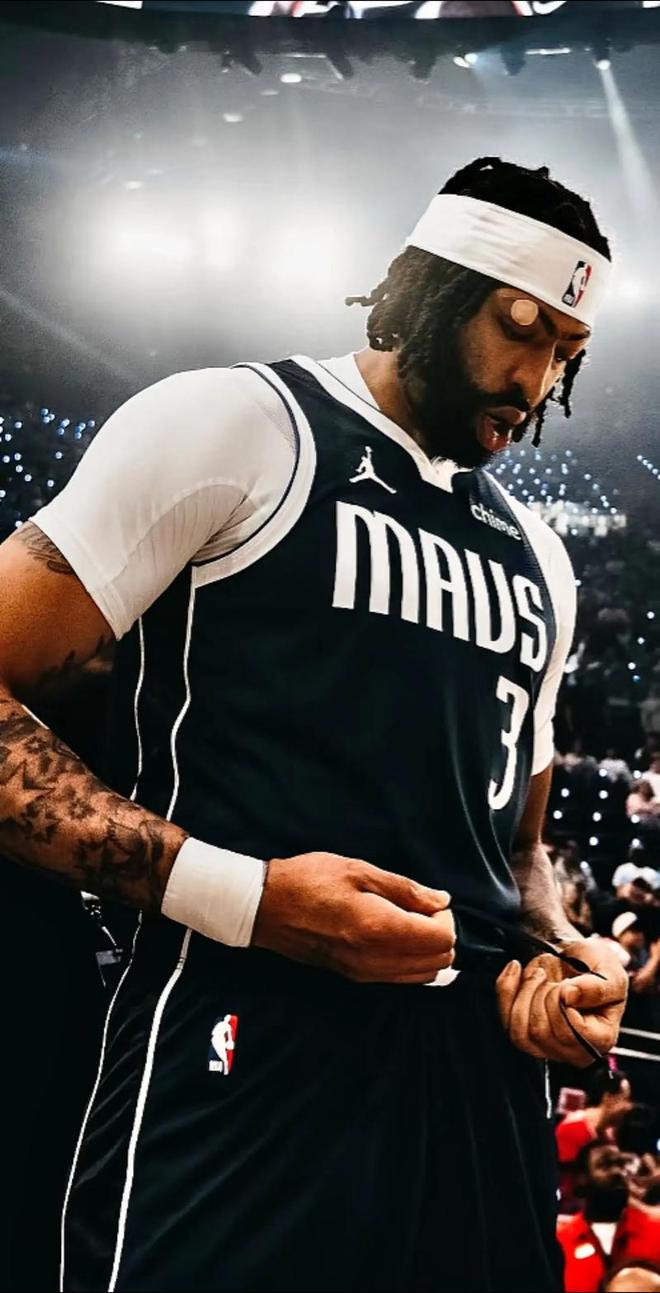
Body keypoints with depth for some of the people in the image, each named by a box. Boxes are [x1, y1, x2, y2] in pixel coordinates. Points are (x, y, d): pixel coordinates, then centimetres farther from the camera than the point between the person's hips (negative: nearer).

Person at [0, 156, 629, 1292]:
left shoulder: (539, 565, 18)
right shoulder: (239, 424, -2)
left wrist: (549, 958, 3)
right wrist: (235, 891, -19)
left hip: (479, 1075, 7)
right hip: (243, 1071, -6)